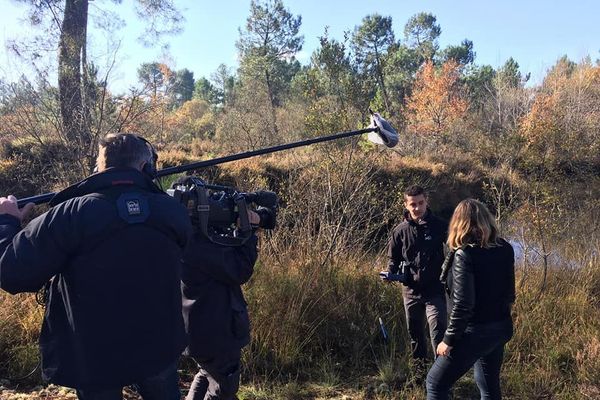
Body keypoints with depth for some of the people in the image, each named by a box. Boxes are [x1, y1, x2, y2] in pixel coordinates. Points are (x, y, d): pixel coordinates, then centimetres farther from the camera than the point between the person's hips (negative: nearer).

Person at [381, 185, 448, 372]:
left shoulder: (439, 226, -6)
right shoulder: (401, 230, -1)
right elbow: (393, 257, 9)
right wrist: (390, 273, -9)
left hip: (435, 290, -3)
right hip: (410, 290, 3)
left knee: (438, 332, -13)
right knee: (415, 333, 16)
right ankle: (419, 369, 34)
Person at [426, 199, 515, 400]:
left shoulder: (464, 254, -20)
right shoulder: (504, 248, 1)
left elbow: (463, 304, -22)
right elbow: (509, 293, 10)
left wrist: (449, 339, -13)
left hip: (474, 332, -8)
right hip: (500, 329, 8)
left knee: (436, 383, 6)